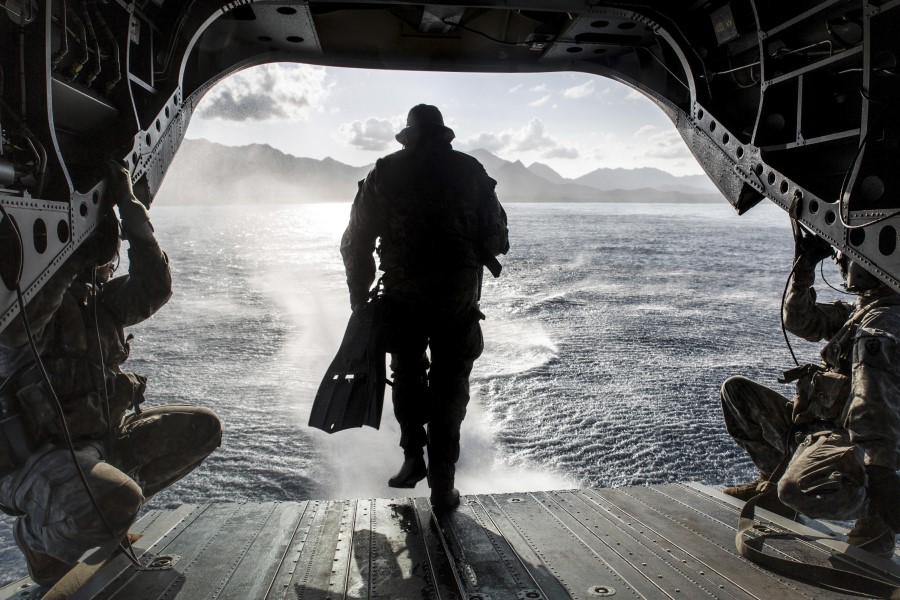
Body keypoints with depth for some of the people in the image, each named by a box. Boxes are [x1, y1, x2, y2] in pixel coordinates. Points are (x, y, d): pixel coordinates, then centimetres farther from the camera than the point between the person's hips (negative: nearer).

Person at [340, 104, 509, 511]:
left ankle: (414, 457, 17)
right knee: (449, 388, 9)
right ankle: (442, 485, 10)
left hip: (402, 298, 0)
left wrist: (359, 296, 12)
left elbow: (356, 243, 3)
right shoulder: (471, 171, 5)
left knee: (407, 375, 23)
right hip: (459, 298, 0)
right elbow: (496, 239, 3)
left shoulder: (384, 173, 5)